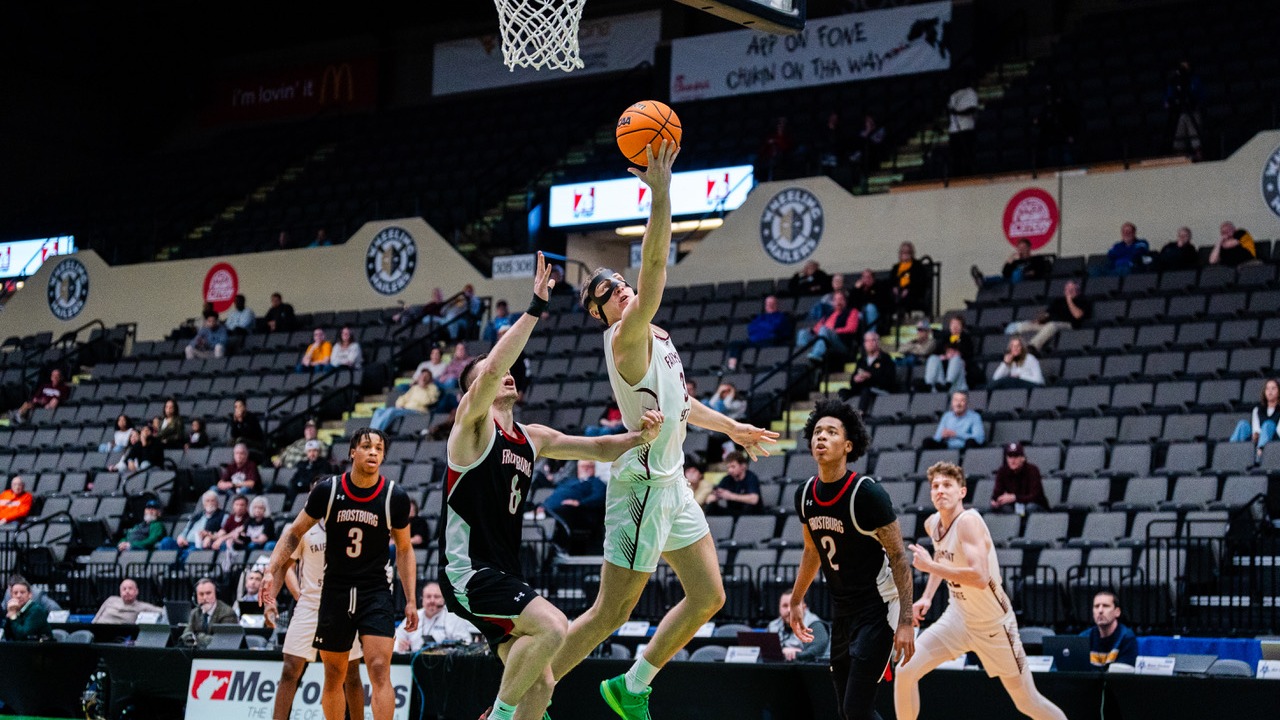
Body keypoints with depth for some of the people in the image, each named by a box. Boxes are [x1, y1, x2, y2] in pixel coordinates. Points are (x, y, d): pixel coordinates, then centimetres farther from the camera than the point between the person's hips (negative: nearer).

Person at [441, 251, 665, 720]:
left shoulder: (533, 439, 17)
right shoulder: (472, 421, -6)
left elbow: (595, 448, 17)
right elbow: (491, 369, -24)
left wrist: (639, 437, -3)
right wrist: (536, 307, -25)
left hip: (503, 573, 8)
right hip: (468, 570, -8)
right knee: (552, 625, -27)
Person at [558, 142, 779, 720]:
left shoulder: (654, 339, 13)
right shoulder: (626, 338, -15)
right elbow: (655, 268, -30)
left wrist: (732, 427, 36)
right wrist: (660, 193, -37)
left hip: (671, 483, 9)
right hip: (643, 483, -9)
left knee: (708, 596, 11)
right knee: (612, 613, -6)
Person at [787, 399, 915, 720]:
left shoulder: (867, 494, -19)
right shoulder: (805, 495, 1)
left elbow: (898, 558, -17)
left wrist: (905, 621, -21)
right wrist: (796, 601, 24)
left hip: (877, 609, -7)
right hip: (841, 610, 7)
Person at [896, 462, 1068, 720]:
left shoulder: (969, 521, -25)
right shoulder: (932, 524, -2)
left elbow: (979, 577, -38)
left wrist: (930, 566, -32)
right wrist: (927, 597, 12)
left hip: (993, 624, -7)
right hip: (958, 617, 7)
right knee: (905, 672, -8)